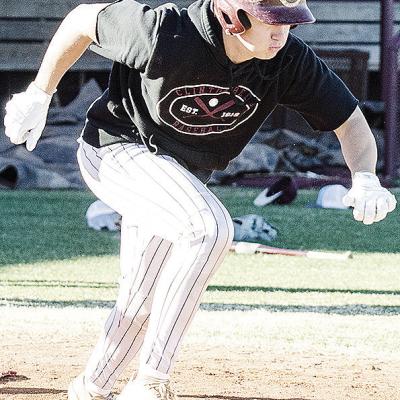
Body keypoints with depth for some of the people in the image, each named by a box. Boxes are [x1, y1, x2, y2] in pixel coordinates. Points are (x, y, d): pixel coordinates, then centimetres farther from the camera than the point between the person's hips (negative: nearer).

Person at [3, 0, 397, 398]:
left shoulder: (290, 60, -21)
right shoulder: (166, 35, -32)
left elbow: (350, 121, -14)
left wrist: (365, 178, -34)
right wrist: (38, 95, -10)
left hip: (179, 176, 6)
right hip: (116, 149, -6)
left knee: (141, 303, 14)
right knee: (208, 227, -31)